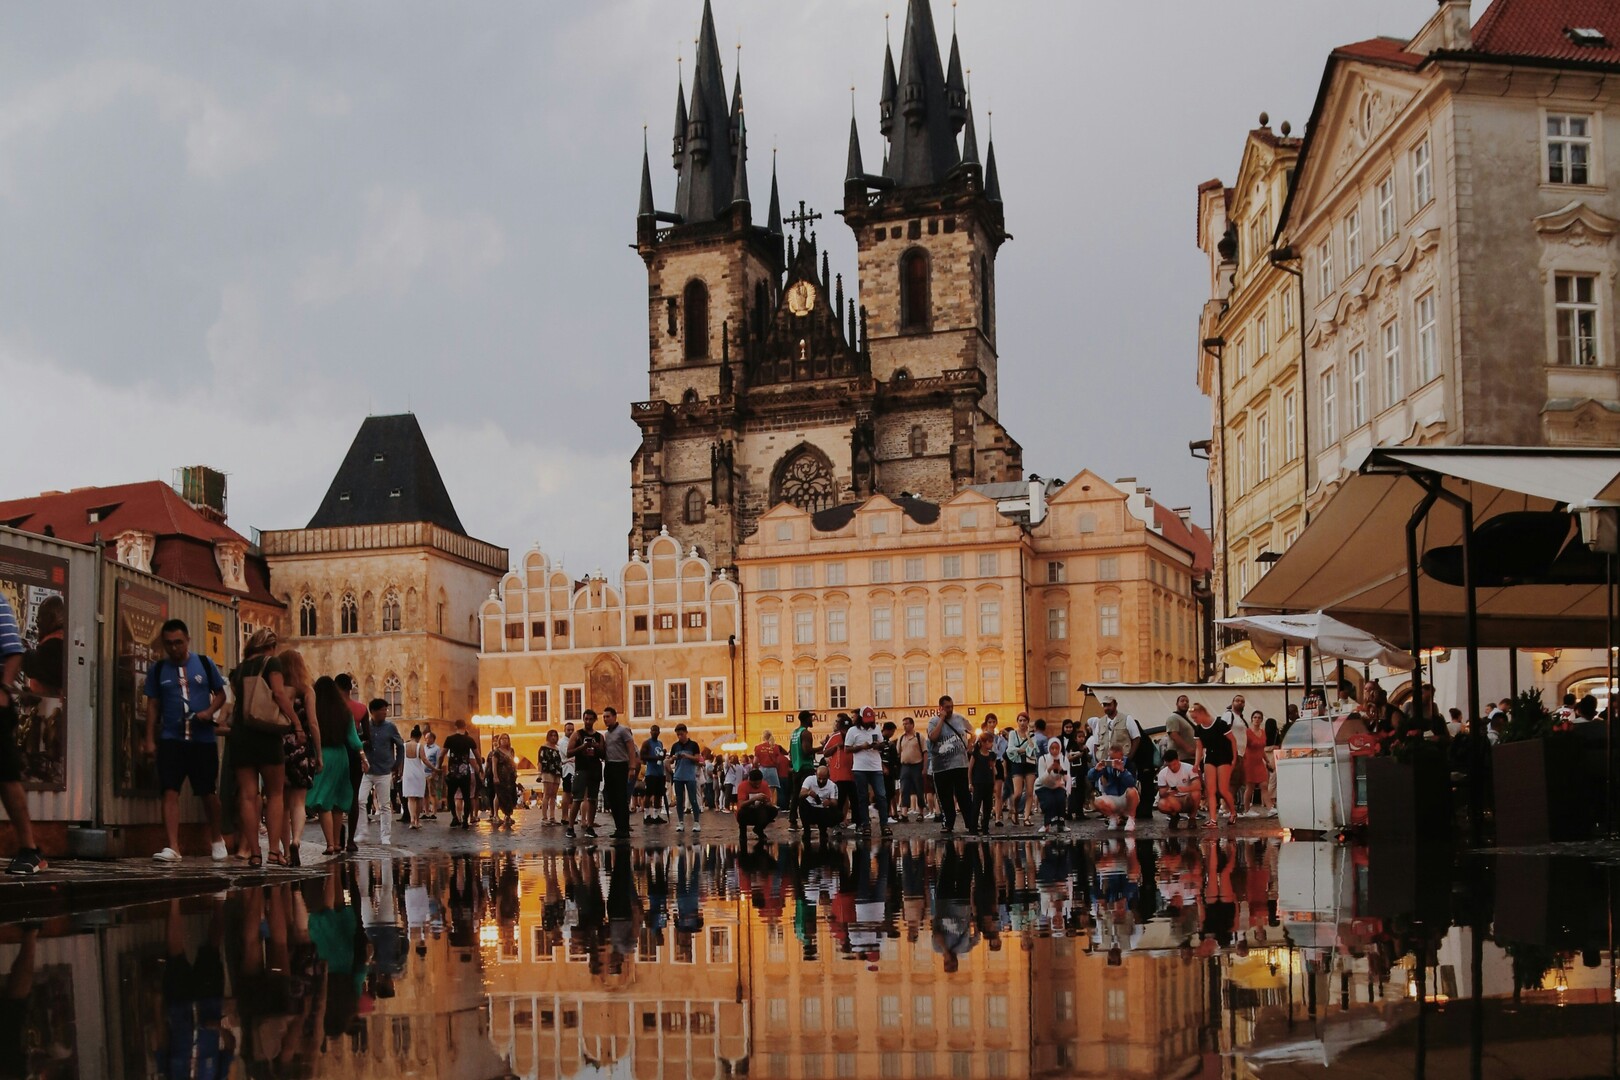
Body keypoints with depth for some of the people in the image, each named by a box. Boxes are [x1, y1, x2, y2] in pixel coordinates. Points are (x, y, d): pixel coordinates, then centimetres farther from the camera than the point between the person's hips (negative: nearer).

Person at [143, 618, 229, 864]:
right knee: (170, 791, -10)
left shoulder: (205, 664, 4)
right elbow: (153, 705, 9)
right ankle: (173, 847, -11)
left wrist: (210, 711, -10)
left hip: (203, 739, 0)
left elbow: (220, 694, 10)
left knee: (208, 792, 6)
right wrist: (150, 740, 3)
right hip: (171, 739, 0)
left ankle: (216, 840, 27)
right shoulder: (157, 670, 6)